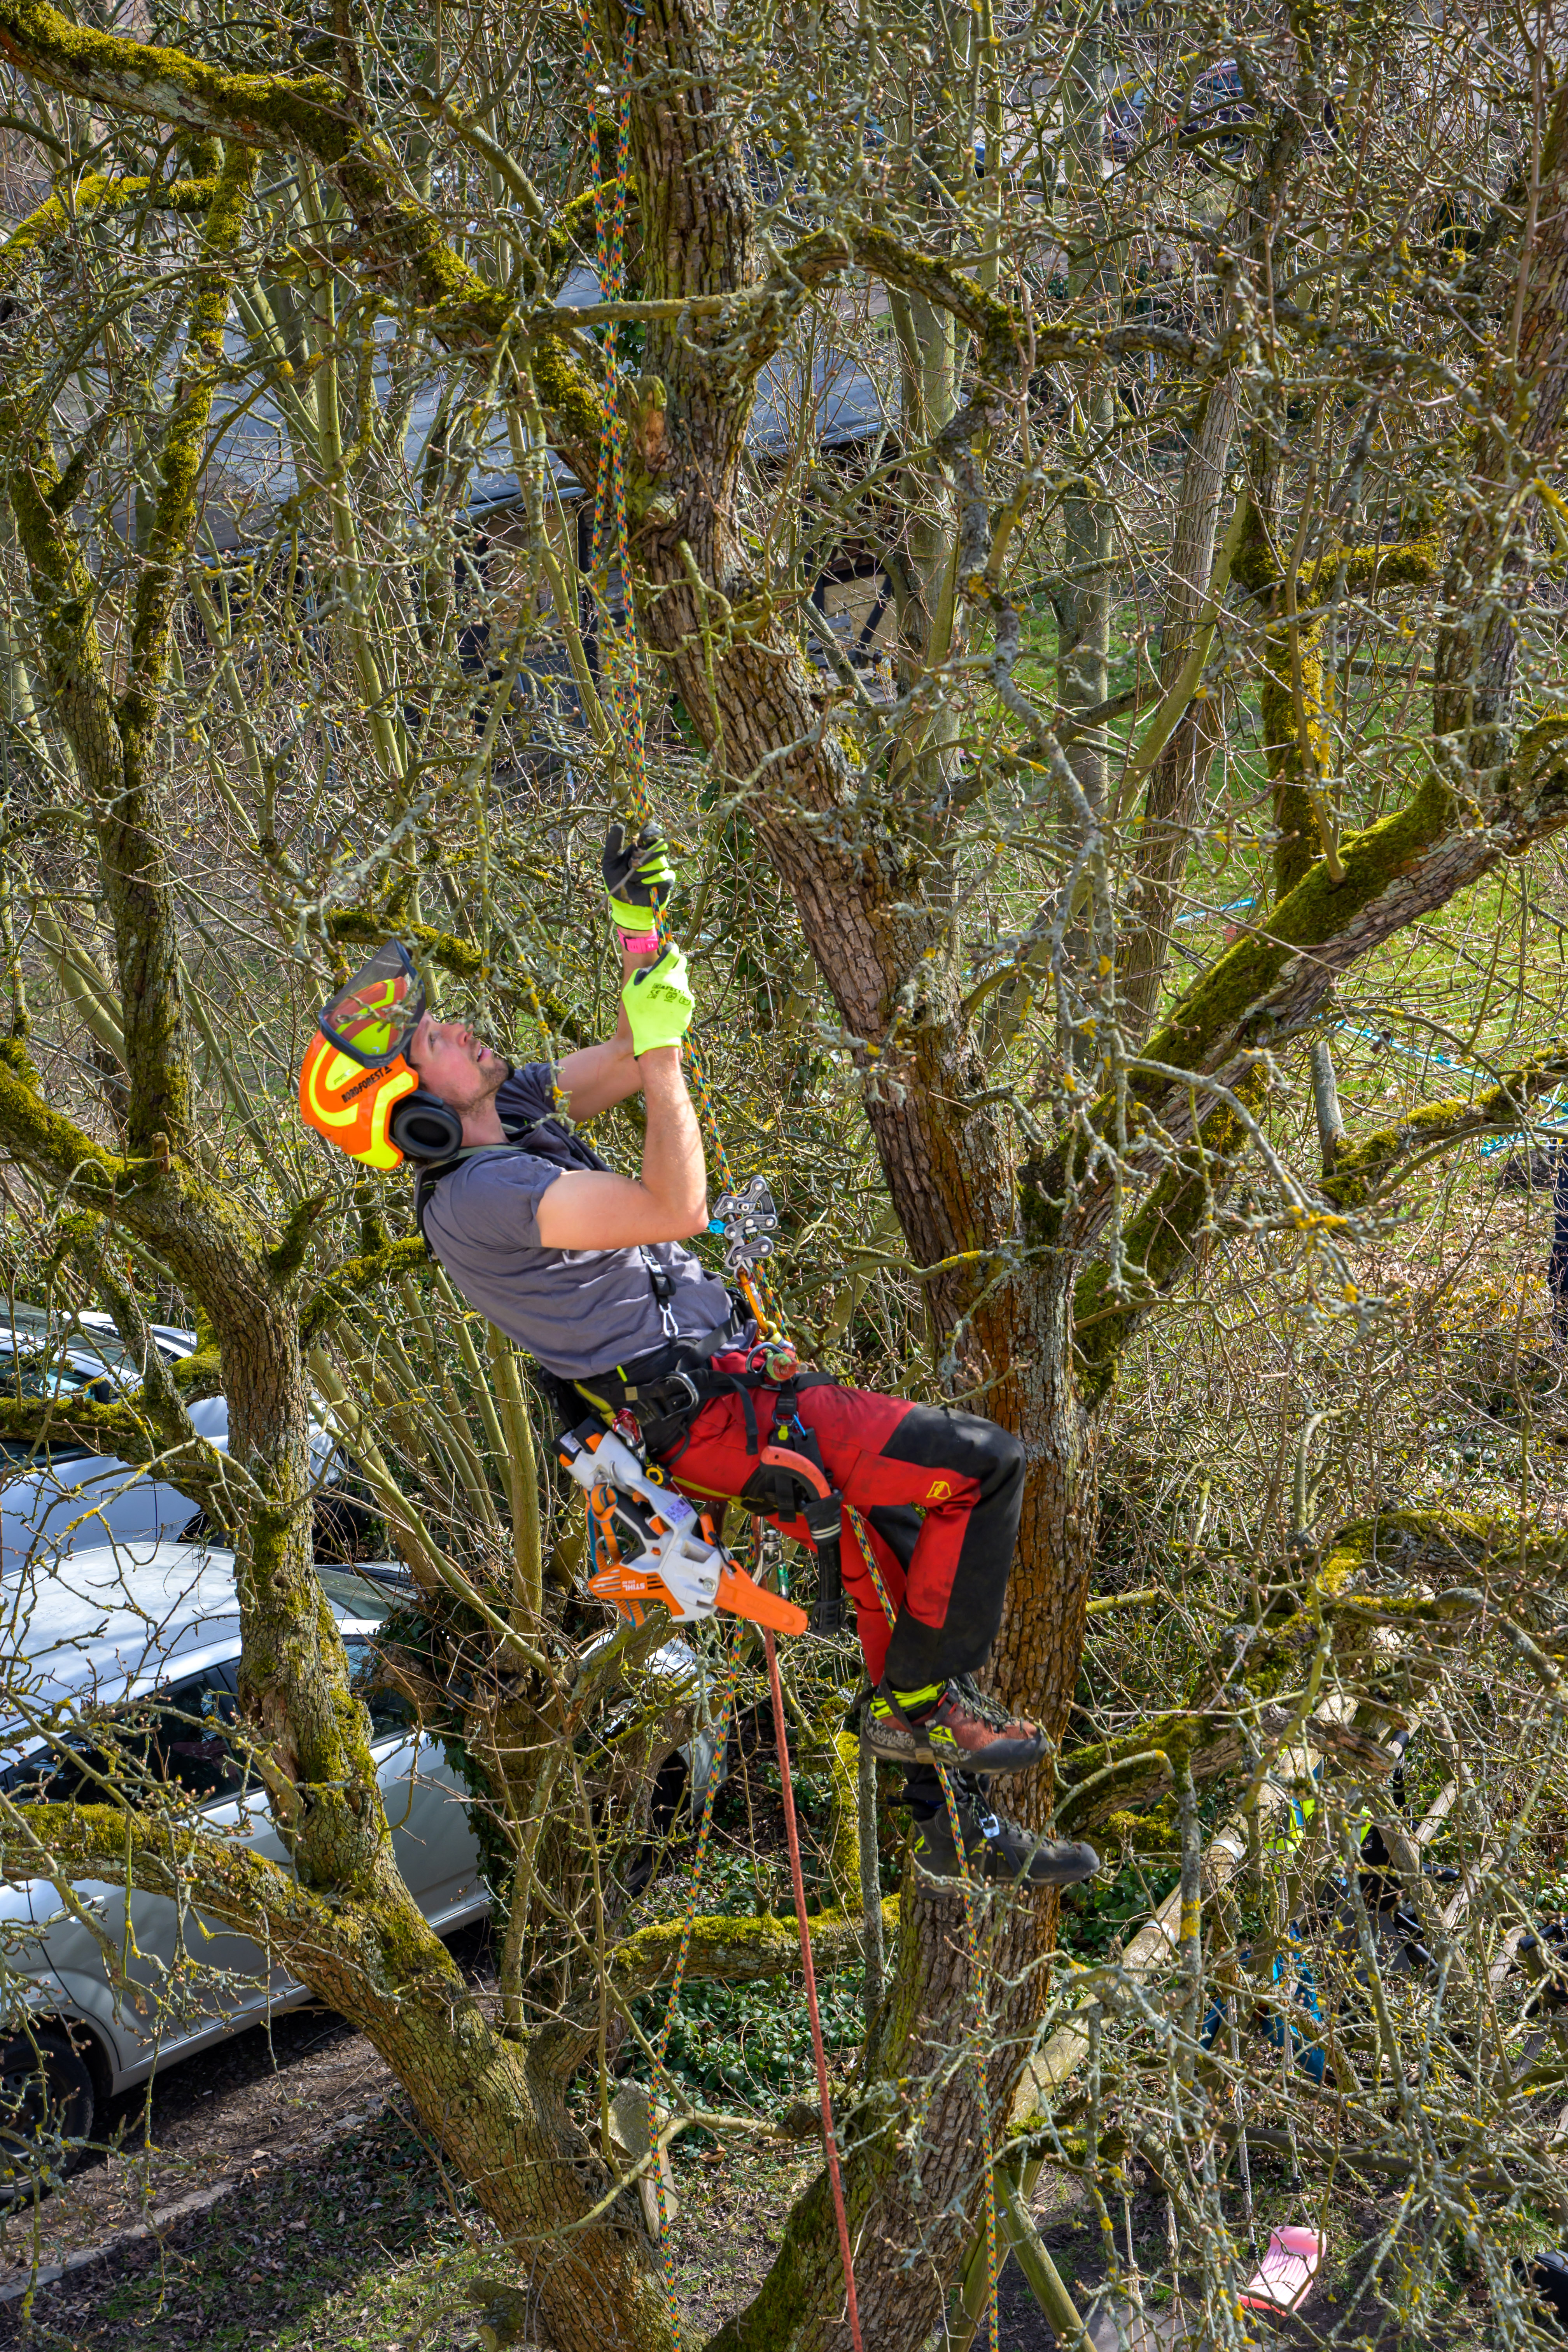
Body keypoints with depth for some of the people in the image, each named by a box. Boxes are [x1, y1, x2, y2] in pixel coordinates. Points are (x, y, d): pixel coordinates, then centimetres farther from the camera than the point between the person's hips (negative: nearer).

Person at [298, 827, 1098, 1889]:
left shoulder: (512, 1110, 8)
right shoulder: (475, 1197, -21)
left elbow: (626, 1065, 17)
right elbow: (676, 1209, -27)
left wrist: (641, 936, 4)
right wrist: (663, 1049, -23)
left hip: (732, 1373, 10)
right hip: (708, 1419, -10)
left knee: (902, 1556, 14)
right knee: (984, 1460, -16)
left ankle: (955, 1821, 26)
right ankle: (918, 1700, 0)